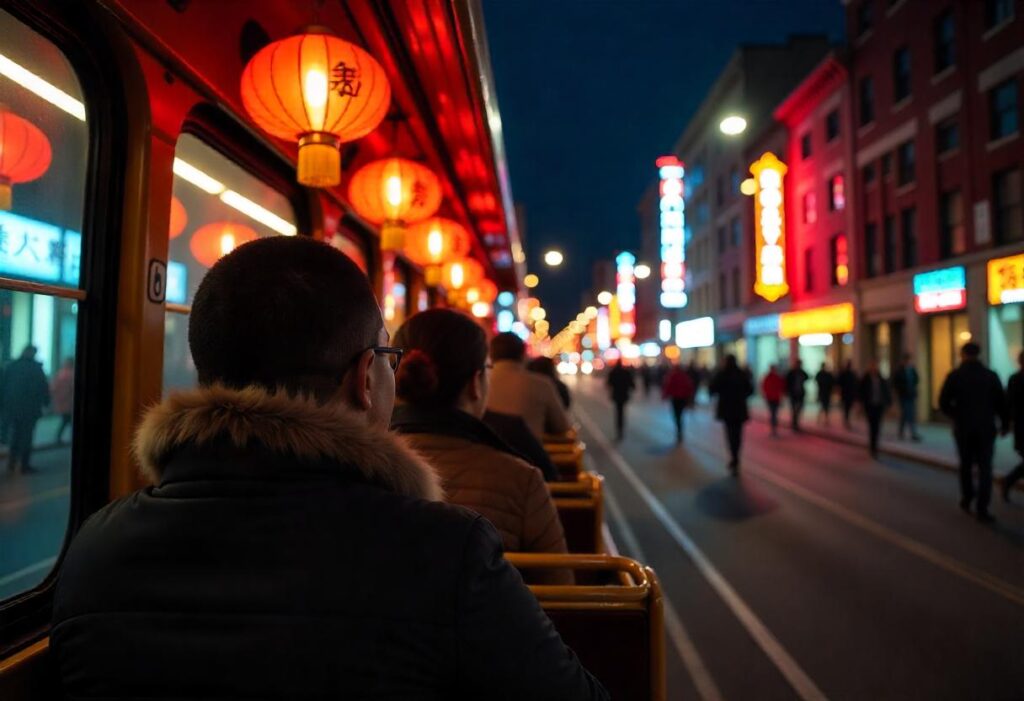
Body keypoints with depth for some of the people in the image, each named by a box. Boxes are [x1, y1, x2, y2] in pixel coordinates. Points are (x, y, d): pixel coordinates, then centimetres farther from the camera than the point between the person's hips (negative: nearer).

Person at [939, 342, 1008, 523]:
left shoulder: (954, 376, -5)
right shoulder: (991, 376, -3)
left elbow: (944, 403, -6)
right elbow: (1001, 403, 1)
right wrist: (1004, 424, 14)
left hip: (963, 428, 0)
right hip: (986, 428, 0)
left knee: (966, 464, 18)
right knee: (985, 468, 3)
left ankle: (967, 498, 22)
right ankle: (982, 509, -1)